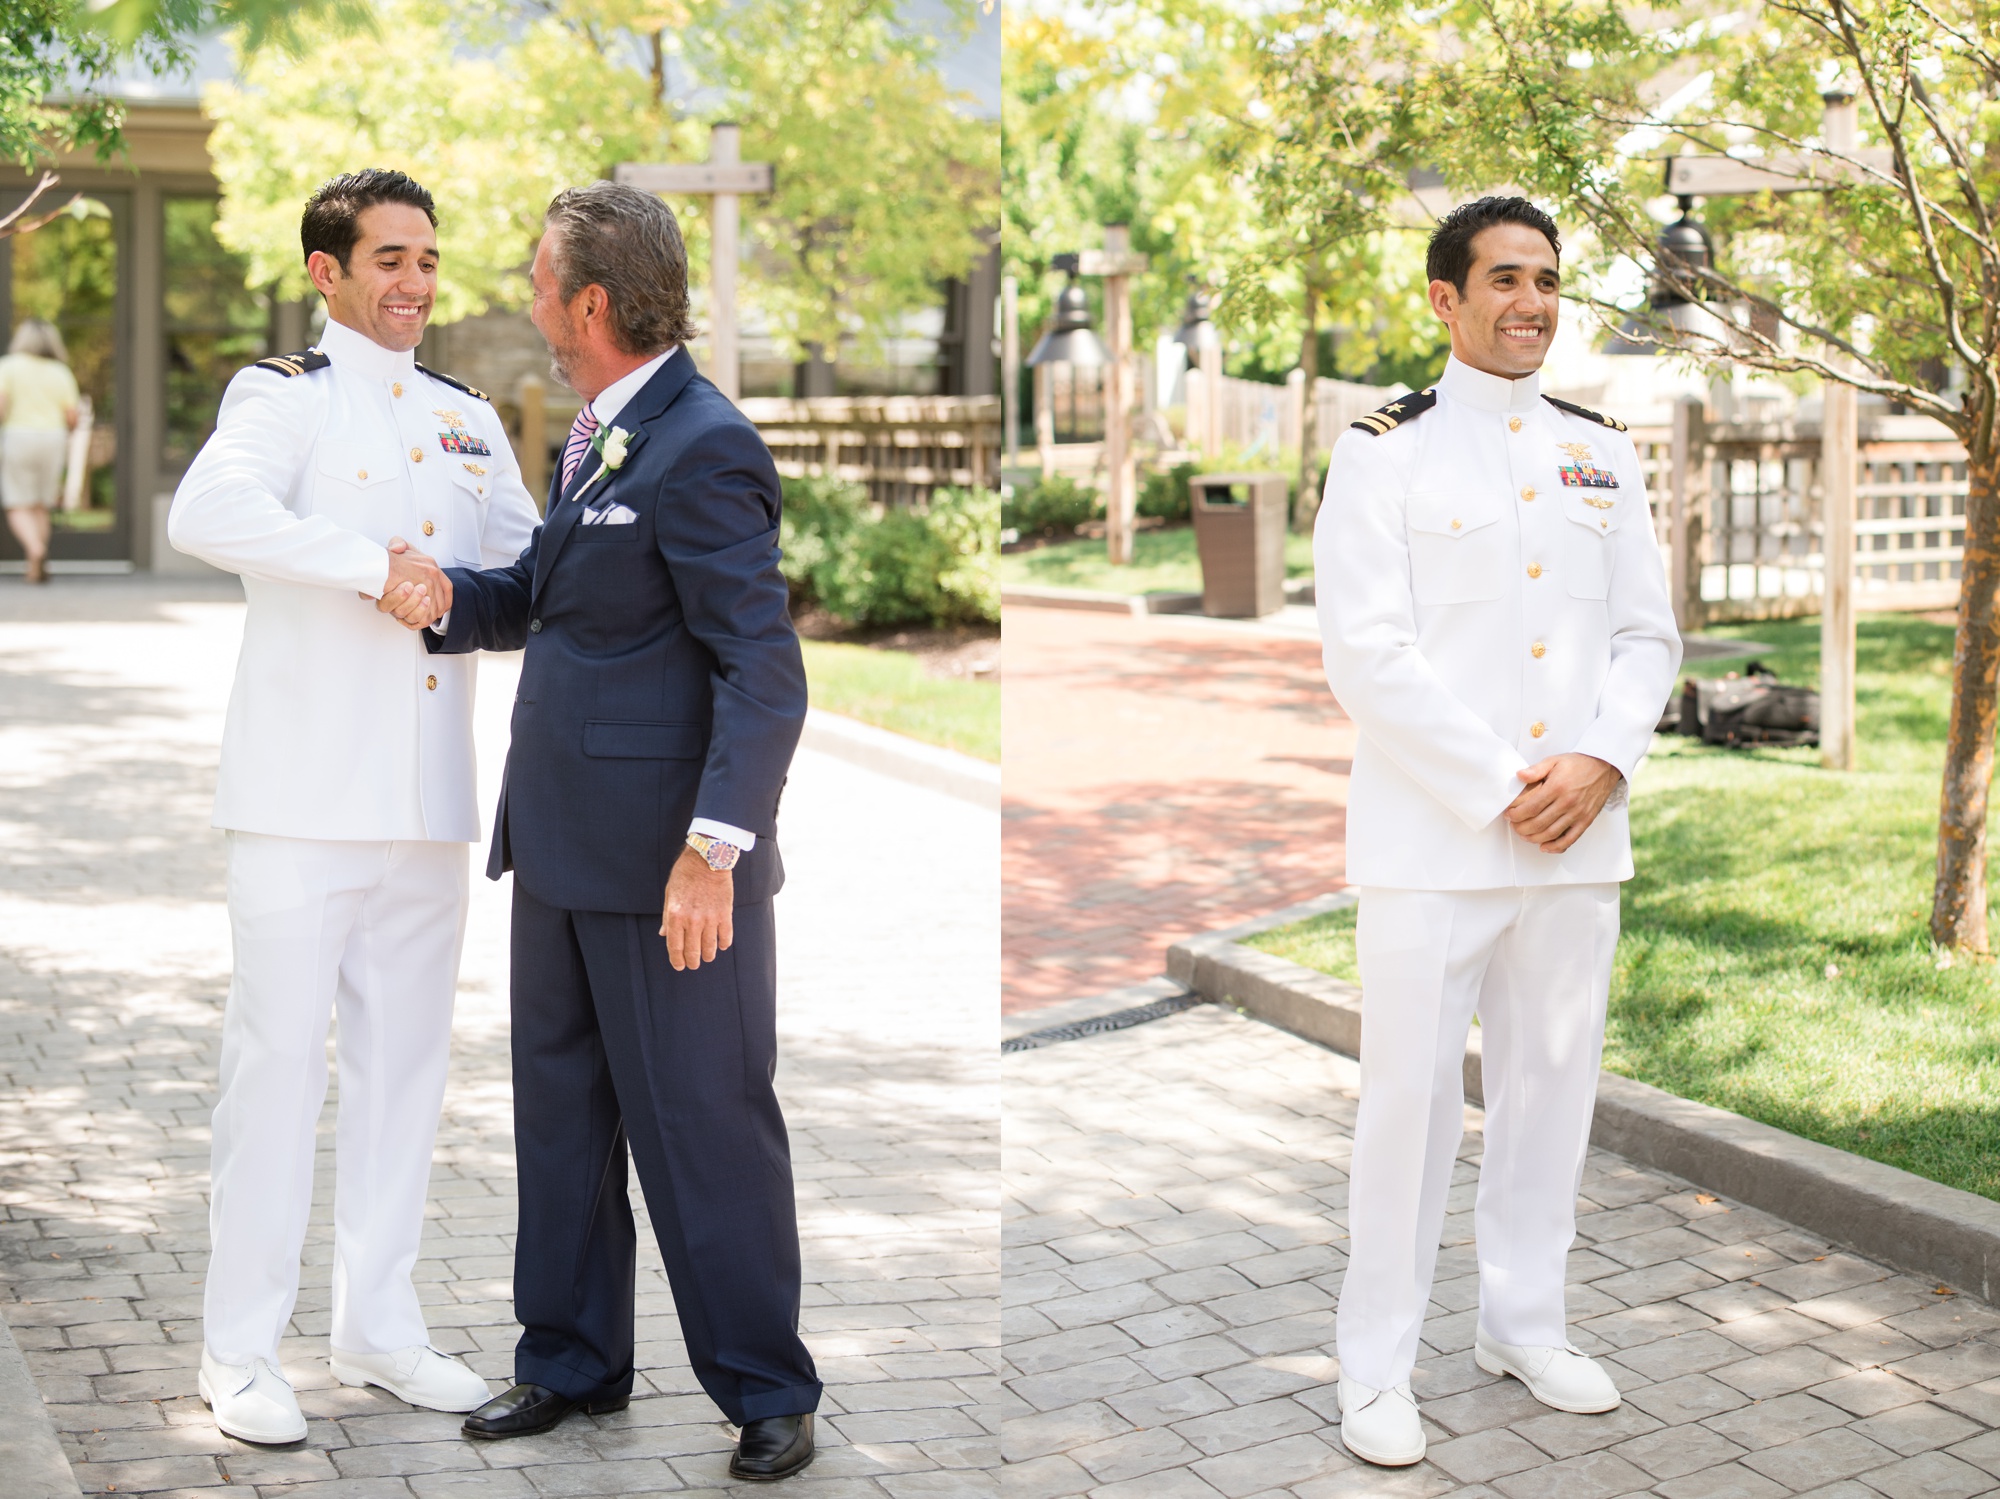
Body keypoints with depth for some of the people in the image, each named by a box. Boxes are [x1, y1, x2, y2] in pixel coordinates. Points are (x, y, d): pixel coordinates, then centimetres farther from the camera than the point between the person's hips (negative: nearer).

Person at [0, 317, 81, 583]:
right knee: (40, 507, 12)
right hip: (53, 438, 3)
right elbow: (71, 418, 4)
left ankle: (35, 549, -28)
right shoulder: (61, 372, 7)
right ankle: (37, 569, 6)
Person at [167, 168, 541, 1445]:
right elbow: (206, 513, -22)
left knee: (407, 1058, 11)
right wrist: (371, 564, -25)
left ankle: (380, 1326, 21)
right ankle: (243, 1350, 4)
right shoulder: (286, 397, -2)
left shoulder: (467, 420, 17)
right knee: (282, 1055, -4)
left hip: (430, 797, 6)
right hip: (308, 790, -6)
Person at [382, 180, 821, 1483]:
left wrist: (714, 851, -27)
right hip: (567, 842, 10)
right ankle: (573, 1363, 31)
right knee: (561, 1107, 17)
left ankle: (768, 1394, 14)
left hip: (666, 858, -9)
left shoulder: (704, 448, -17)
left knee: (703, 1126, 1)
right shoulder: (596, 438, 13)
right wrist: (445, 599, 3)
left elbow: (765, 670, -21)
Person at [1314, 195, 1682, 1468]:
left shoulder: (1602, 453, 12)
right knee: (1413, 1096, -2)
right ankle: (1377, 1367, 9)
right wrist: (1501, 787, -15)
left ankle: (1526, 1326, 29)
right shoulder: (1387, 449, -4)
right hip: (1433, 835, -5)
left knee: (1553, 1085, 13)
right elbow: (1369, 654, -11)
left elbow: (1649, 634, 11)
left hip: (1577, 834, 5)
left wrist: (1600, 764, -7)